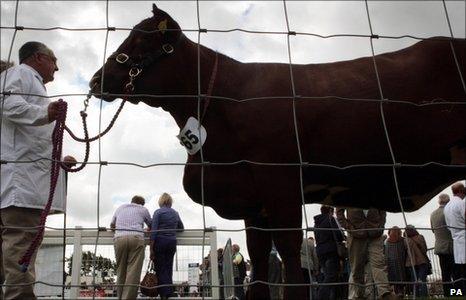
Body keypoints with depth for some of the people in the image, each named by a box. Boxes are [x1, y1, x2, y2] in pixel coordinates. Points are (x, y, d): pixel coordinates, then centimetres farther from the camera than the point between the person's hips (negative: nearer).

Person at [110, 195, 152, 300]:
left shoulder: (120, 208, 27)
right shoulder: (143, 209, 21)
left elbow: (112, 225, 35)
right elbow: (151, 226, 33)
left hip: (119, 238, 3)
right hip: (136, 238, -3)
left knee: (121, 271, 7)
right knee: (133, 271, -8)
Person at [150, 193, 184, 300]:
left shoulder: (158, 212, -5)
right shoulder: (175, 213, 10)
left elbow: (153, 231, -11)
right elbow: (181, 228, 23)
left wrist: (151, 248, -11)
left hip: (160, 242, -4)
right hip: (172, 242, 4)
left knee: (160, 269, 1)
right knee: (169, 268, 11)